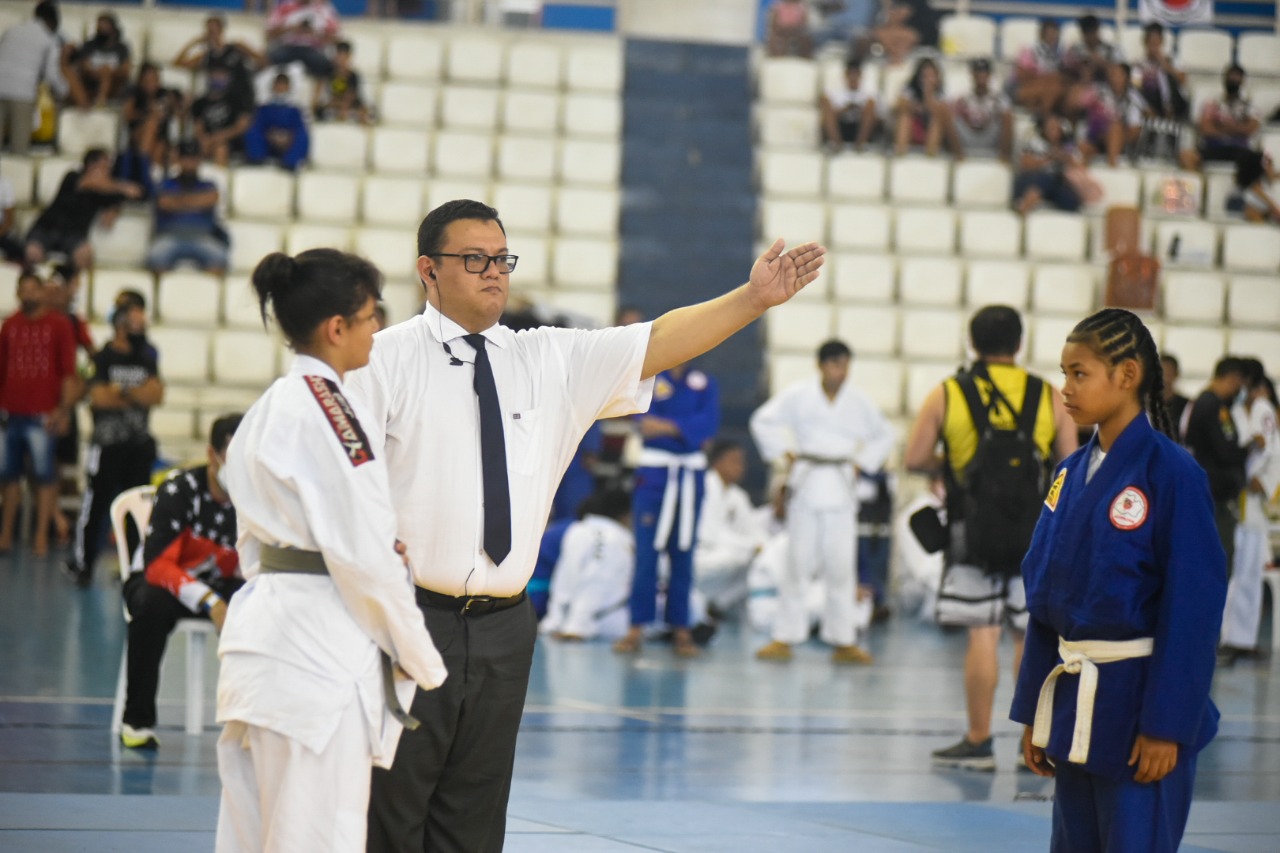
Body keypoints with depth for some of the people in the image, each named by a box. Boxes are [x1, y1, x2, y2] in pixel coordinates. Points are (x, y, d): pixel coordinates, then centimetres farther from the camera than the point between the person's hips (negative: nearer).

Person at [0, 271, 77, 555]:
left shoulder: (59, 325, 0)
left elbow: (68, 371, -3)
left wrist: (64, 410, -9)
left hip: (43, 414, -4)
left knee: (44, 476, -2)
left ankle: (41, 537, 1)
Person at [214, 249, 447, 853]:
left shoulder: (266, 411, 17)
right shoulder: (328, 411, -12)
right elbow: (363, 554, -15)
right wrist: (423, 663, -6)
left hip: (260, 631, 10)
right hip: (320, 645, -10)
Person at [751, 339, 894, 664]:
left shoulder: (859, 402, 5)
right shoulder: (798, 396, -1)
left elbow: (884, 436, 18)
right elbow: (763, 421, 4)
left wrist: (861, 463, 7)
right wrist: (785, 453, -1)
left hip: (841, 488, 2)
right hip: (807, 482, -2)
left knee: (841, 564, 1)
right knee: (799, 561, -2)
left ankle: (844, 641, 7)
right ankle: (784, 639, 3)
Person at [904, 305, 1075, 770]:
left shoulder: (946, 395, -1)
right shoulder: (1050, 397, 2)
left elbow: (914, 459, -2)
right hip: (1035, 532, 1)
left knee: (983, 635, 1)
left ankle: (979, 741, 5)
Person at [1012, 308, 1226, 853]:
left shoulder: (1170, 473, -13)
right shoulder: (1072, 473, 8)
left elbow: (1193, 605, -15)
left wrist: (1167, 725, -17)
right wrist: (1035, 714, 12)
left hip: (1138, 701, -7)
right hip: (1075, 704, 7)